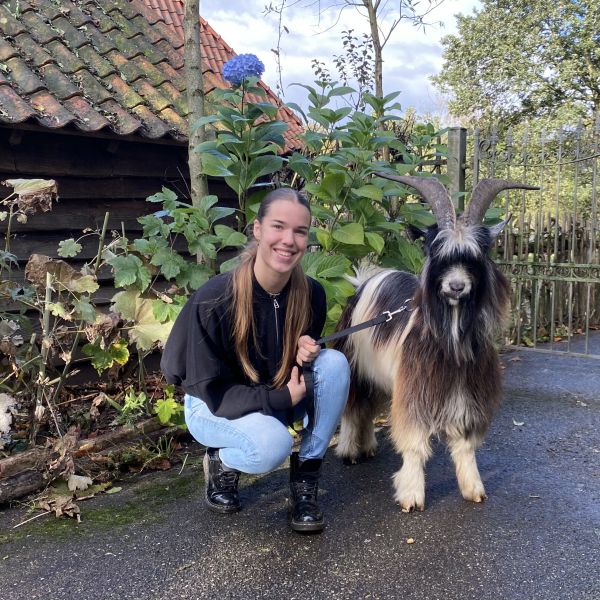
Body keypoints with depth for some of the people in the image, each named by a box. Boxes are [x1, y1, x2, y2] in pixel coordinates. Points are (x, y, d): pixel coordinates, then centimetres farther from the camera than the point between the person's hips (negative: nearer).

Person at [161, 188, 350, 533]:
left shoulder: (311, 293, -14)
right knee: (273, 444, -35)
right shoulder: (213, 300, -28)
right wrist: (280, 398, -27)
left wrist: (305, 352, -20)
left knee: (335, 363, -21)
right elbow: (213, 392, -21)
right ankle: (221, 461, 3)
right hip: (213, 408, -4)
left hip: (280, 399, 5)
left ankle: (305, 480, -9)